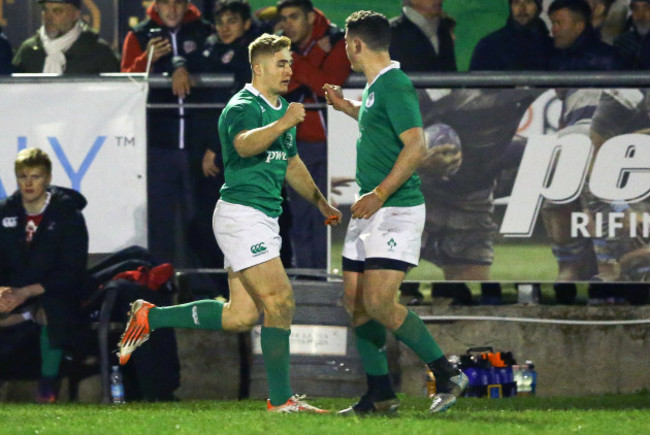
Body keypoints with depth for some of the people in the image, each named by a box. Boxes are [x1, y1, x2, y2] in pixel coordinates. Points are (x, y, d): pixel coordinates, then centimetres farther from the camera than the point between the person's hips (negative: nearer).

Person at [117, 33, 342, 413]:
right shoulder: (243, 107, -12)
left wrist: (321, 202, 38)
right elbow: (244, 144, -36)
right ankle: (281, 400, -9)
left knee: (241, 317, 6)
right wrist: (282, 124, -49)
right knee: (281, 302, -14)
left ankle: (151, 318, 18)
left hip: (264, 219, 10)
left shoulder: (283, 110, 18)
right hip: (241, 213, -10)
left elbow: (292, 166, 33)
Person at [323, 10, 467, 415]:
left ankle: (447, 374, -7)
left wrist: (379, 194, -25)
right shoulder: (375, 87, 15)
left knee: (378, 303, -16)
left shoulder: (395, 85, -15)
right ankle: (380, 394, 14)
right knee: (355, 301, 7)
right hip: (370, 212, 10)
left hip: (396, 211, -10)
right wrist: (346, 106, 35)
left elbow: (416, 146, -23)